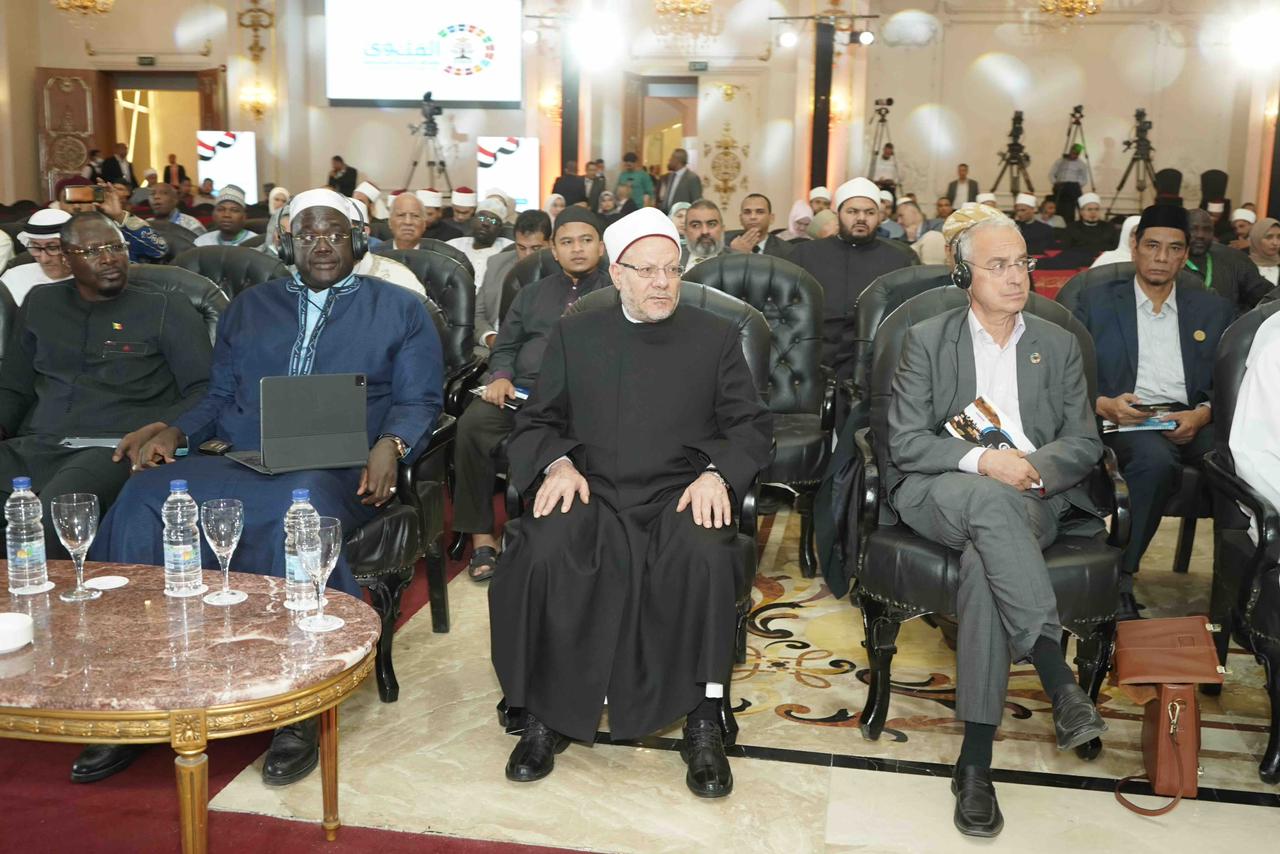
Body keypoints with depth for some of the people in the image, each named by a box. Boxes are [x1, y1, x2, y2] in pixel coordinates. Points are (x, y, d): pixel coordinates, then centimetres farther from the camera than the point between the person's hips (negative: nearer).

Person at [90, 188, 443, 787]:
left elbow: (418, 400, 7)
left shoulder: (399, 309, 17)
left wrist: (391, 445, -14)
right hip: (237, 464, 4)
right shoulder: (249, 307, 28)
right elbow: (219, 397, 23)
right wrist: (175, 429, 2)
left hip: (335, 471, -3)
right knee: (142, 500, -26)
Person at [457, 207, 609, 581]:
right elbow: (504, 347, 26)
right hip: (522, 392, 4)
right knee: (472, 423, -28)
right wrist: (501, 377, 3)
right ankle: (481, 535, -20)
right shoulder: (531, 294, 29)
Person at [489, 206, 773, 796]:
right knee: (544, 554, -31)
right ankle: (545, 718, -15)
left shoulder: (716, 338, 15)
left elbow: (751, 427, 10)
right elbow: (535, 423, 14)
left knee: (704, 556, -35)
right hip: (591, 490, 1)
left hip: (679, 496, -1)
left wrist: (717, 473, -10)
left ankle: (703, 725, -22)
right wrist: (557, 463, -8)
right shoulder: (574, 336, 17)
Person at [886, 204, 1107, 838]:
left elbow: (1085, 442, 11)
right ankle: (1060, 684, -38)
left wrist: (1033, 466, -11)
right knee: (990, 500, -40)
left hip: (1031, 499, 1)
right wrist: (982, 461, -16)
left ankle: (976, 761, -33)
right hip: (938, 493, -1)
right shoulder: (926, 341, 9)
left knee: (983, 562, -35)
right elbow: (905, 444, 0)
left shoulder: (1059, 345, 17)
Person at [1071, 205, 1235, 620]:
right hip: (1126, 421, -2)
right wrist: (1103, 405, -13)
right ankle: (1119, 577, -24)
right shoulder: (1097, 302, 15)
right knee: (1157, 460, -37)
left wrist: (1203, 414, -9)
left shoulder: (1214, 310, 21)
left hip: (1194, 423, 3)